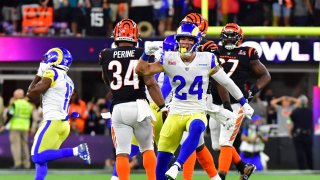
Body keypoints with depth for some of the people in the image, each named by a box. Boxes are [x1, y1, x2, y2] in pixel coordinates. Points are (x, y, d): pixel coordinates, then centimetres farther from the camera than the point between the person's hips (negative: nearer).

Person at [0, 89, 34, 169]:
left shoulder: (15, 104, -5)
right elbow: (31, 118, 13)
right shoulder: (28, 105, 12)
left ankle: (17, 163, -15)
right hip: (25, 128, 5)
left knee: (15, 144, -5)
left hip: (16, 127, -5)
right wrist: (29, 128, 23)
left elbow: (10, 115, -12)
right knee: (25, 145, 11)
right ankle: (26, 164, 8)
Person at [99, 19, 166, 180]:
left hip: (118, 108, 1)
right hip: (138, 105, -1)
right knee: (147, 149, 15)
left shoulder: (106, 56, 4)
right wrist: (163, 106, -3)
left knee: (122, 153, 1)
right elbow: (151, 84, -8)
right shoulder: (141, 54, -2)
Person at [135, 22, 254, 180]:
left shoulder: (207, 60, -6)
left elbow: (227, 82, 4)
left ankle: (177, 166, -43)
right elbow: (142, 70, -7)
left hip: (197, 113, -2)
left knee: (196, 129, -38)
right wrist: (147, 53, -25)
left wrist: (244, 103, 9)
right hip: (175, 113, 2)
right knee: (162, 156, 1)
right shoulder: (169, 59, -4)